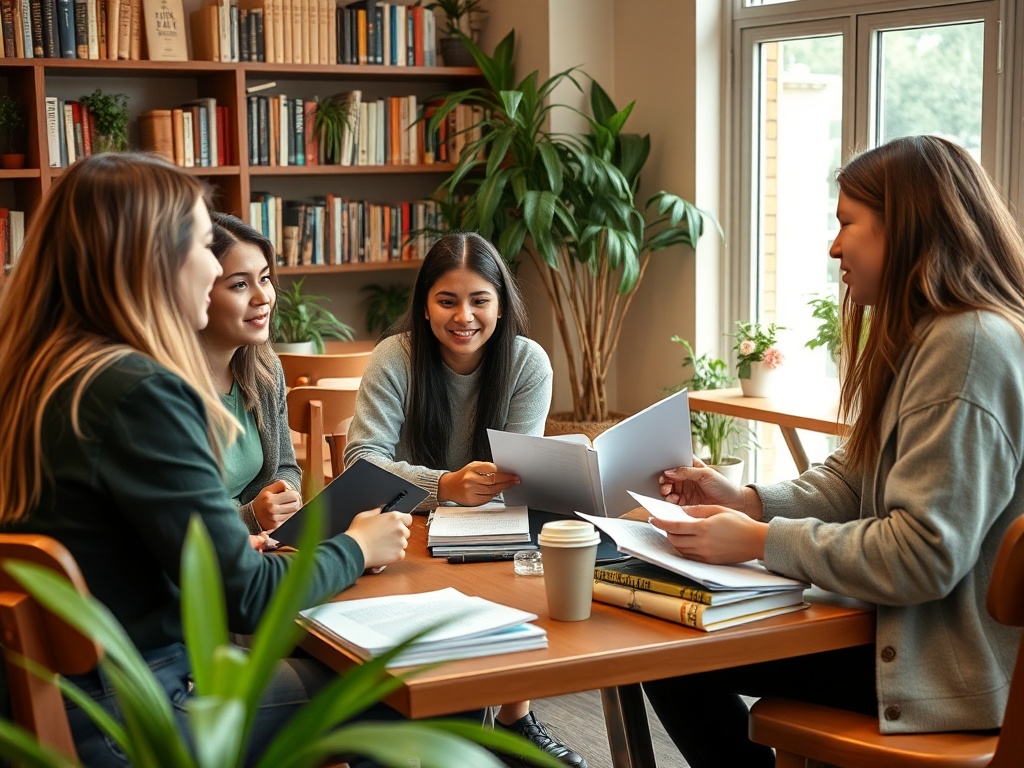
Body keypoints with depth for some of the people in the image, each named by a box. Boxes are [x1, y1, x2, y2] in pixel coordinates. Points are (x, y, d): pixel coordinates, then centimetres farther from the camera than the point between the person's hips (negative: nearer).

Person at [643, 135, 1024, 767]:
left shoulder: (970, 347, -21)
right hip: (898, 624, 10)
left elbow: (924, 555, -26)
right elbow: (854, 480, 13)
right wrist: (749, 501, -3)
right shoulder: (919, 339, 14)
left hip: (947, 669, -10)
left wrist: (760, 542, -19)